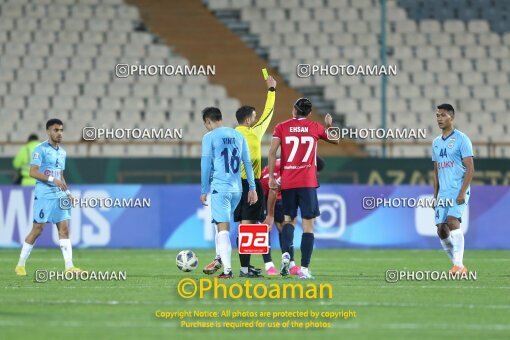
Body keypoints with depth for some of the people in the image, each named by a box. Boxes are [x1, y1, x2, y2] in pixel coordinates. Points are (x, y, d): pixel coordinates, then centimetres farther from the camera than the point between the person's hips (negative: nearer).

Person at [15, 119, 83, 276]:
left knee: (64, 228, -3)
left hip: (59, 195, 7)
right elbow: (33, 172, -15)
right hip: (43, 195, -7)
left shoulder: (62, 152, 17)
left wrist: (67, 192, 14)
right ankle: (20, 265, 7)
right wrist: (52, 179, -24)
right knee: (37, 229, -4)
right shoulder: (41, 149, -7)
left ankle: (69, 266, -6)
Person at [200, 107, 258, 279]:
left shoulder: (209, 137, -2)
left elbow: (206, 165, -3)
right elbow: (247, 163, 13)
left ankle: (227, 269, -14)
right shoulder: (238, 135, 13)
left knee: (223, 227, -7)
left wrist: (204, 191, 2)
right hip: (236, 188, 5)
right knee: (223, 225, 21)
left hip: (219, 188, -5)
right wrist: (252, 188, 15)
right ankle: (219, 260, 23)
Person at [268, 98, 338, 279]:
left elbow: (272, 152, -7)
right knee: (308, 223, 1)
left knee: (288, 219, 16)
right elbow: (335, 140, 23)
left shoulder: (282, 127, 4)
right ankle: (304, 268, -7)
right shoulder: (315, 127, 6)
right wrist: (329, 125, 41)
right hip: (308, 182, -1)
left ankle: (285, 254, -10)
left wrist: (271, 177, -3)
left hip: (287, 182, 1)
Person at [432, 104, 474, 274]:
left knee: (452, 220, -26)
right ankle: (458, 266, 13)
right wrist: (435, 195, 17)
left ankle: (459, 265, -26)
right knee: (441, 230, 0)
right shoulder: (436, 142, 16)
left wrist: (462, 193, -18)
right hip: (443, 193, 7)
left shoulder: (461, 139, -5)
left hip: (458, 190, -7)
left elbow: (470, 169, -9)